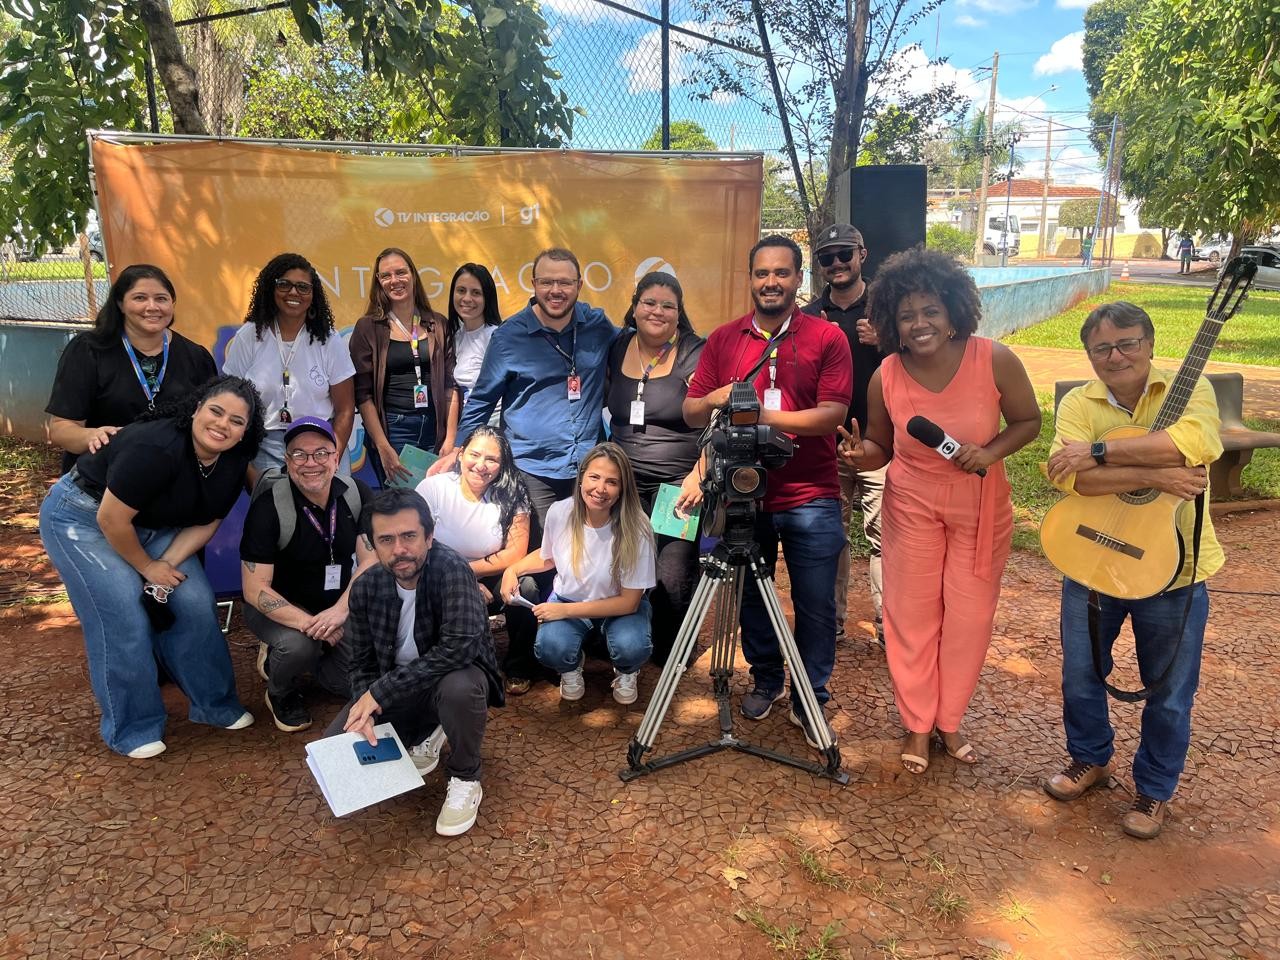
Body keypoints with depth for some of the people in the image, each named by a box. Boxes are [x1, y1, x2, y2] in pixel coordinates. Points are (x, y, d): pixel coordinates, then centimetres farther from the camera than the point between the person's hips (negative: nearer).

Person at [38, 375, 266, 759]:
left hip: (150, 525, 7)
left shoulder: (233, 462, -11)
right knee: (125, 620, -13)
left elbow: (205, 523, -4)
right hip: (82, 518, -7)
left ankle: (214, 705, 13)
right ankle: (133, 730, 4)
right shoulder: (157, 448, -35)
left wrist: (167, 565, -17)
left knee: (195, 605, -4)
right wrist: (148, 567, -16)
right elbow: (111, 519, -29)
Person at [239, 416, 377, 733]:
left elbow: (370, 560, -12)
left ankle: (305, 656, 20)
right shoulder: (269, 506, -20)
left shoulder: (357, 493, -10)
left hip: (338, 605, 4)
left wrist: (341, 609, -29)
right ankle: (282, 694, 2)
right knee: (299, 645, -35)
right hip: (281, 607, -3)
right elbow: (255, 589, -21)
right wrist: (308, 623, -33)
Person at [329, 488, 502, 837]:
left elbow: (458, 648, -39)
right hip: (393, 691, 5)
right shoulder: (365, 588, -11)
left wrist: (380, 692, -34)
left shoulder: (451, 569, -29)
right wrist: (365, 709, -23)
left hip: (453, 677, -5)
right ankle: (421, 739, 19)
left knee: (459, 687, -39)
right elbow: (362, 663, -1)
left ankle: (466, 780, -8)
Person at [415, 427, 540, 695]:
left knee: (525, 587, -29)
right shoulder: (433, 488, -11)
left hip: (491, 583, 1)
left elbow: (515, 555, -10)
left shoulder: (511, 495, -8)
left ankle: (518, 668, -3)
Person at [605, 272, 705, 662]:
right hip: (624, 482, 5)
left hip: (679, 484, -5)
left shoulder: (695, 354, -7)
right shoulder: (617, 348, 8)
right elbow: (605, 402, 21)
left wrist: (699, 474, -25)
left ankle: (671, 660, 14)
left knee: (673, 578, -7)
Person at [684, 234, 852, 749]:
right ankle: (765, 679, 35)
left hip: (811, 499, -2)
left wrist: (762, 415, -18)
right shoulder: (723, 339, 6)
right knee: (751, 598, 14)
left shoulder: (827, 337, -2)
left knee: (815, 606, 4)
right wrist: (715, 399, -18)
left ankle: (810, 700, 22)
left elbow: (833, 413, -11)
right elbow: (691, 412, 5)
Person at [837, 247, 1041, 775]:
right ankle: (916, 724, 24)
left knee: (970, 615, 9)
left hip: (981, 506, 0)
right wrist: (860, 455, -23)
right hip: (912, 504, 0)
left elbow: (1028, 421, -4)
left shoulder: (995, 360, -19)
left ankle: (949, 720, 30)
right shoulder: (885, 378, -15)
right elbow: (882, 446, 0)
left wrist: (990, 452, -22)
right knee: (911, 613, 6)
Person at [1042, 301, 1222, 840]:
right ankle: (1091, 758, 42)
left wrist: (1098, 452, -29)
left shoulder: (1188, 389, -8)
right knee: (1080, 675, 16)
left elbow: (1193, 442, -31)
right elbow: (1065, 474, -21)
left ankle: (1155, 790, 35)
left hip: (1172, 572, -2)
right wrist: (1153, 475, -29)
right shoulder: (1078, 404, -3)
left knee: (1169, 694, 12)